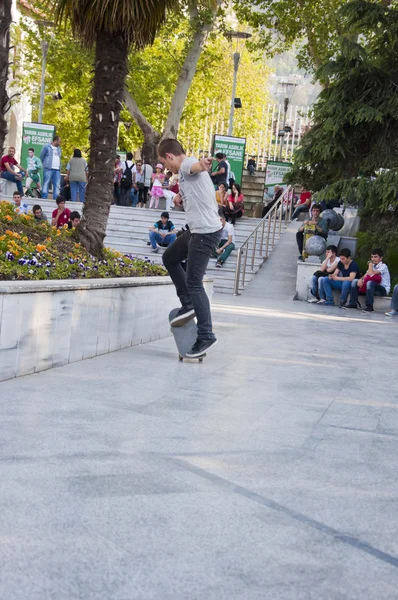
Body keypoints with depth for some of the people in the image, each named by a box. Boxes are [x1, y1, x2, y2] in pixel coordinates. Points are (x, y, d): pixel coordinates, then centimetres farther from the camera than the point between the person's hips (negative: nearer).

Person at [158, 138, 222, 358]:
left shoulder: (187, 164, -13)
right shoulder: (185, 170, 19)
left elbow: (195, 166, -41)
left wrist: (202, 164, -62)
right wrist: (182, 196, 50)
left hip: (205, 232, -11)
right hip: (195, 230, 11)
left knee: (193, 283, -10)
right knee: (169, 258, 26)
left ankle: (206, 336, -8)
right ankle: (188, 305, 27)